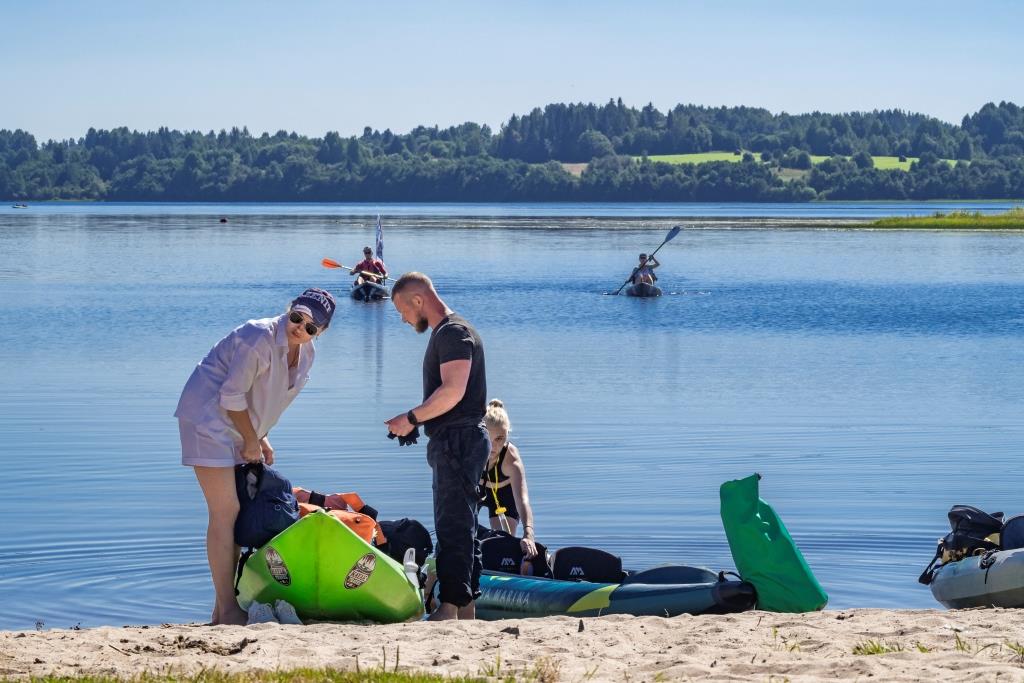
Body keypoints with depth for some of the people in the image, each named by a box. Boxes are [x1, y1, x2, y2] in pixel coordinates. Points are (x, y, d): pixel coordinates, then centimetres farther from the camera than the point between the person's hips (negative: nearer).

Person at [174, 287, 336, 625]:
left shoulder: (305, 354, 4)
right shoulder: (260, 338, -24)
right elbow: (232, 396, -21)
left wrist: (260, 439, 8)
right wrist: (252, 441, -12)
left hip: (237, 426, 9)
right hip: (208, 417, -9)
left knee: (236, 513, 11)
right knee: (225, 514, -13)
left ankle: (226, 606, 18)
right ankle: (227, 611, -13)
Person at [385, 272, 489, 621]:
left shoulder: (453, 332, -13)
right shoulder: (446, 332, 19)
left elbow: (452, 391, -23)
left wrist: (412, 418, -15)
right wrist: (417, 422, 12)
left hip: (458, 440, -11)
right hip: (451, 441, 11)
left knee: (453, 526, -12)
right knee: (459, 525, 12)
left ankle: (450, 607, -13)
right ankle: (467, 609, 16)